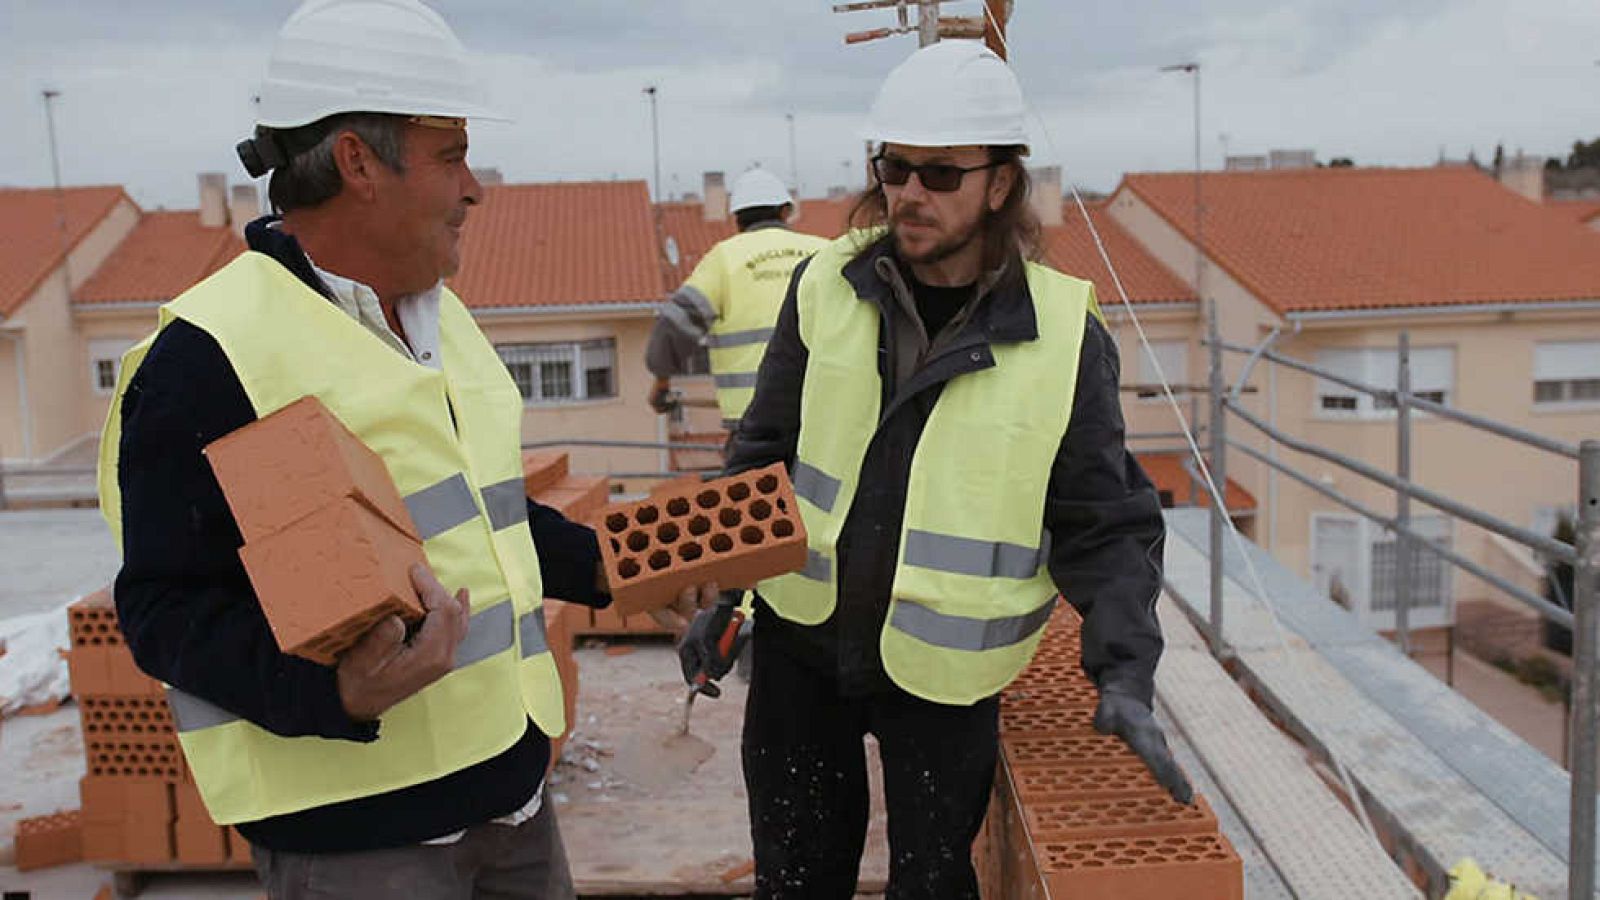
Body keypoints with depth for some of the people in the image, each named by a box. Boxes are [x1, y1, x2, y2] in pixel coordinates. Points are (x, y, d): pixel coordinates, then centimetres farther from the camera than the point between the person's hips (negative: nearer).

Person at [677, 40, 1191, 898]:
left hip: (941, 667, -2)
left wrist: (1124, 673, -19)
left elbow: (1102, 523, -8)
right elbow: (763, 453, 5)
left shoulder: (1063, 336, -12)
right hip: (799, 642, 3)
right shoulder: (827, 287, -5)